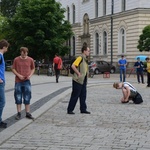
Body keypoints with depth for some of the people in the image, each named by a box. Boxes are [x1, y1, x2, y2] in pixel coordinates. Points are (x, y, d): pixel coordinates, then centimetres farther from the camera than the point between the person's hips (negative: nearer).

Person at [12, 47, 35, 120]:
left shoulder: (30, 60, 0)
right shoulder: (16, 59, -4)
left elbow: (33, 68, 11)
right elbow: (13, 69, 2)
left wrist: (30, 75, -6)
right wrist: (18, 75, -12)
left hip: (27, 81, 1)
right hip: (18, 81, -1)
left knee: (27, 98, 5)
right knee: (18, 98, 4)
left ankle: (28, 113, 12)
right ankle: (19, 113, 12)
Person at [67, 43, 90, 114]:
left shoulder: (85, 59, 15)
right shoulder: (80, 58, -14)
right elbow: (73, 66, -23)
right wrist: (78, 73, -20)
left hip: (83, 81, 9)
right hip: (78, 80, -9)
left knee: (83, 96, 11)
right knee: (75, 96, -3)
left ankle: (83, 109, 18)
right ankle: (70, 110, 5)